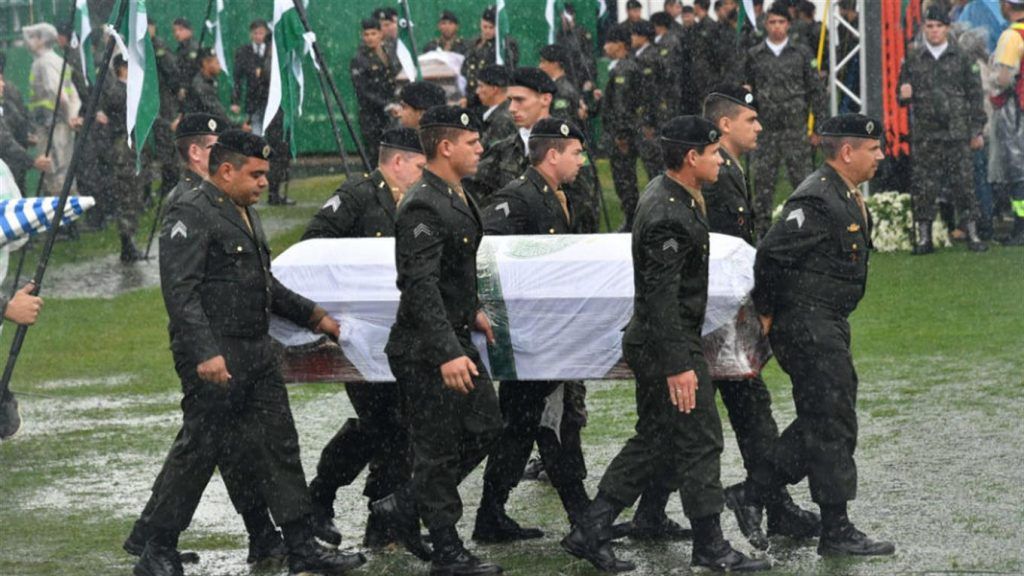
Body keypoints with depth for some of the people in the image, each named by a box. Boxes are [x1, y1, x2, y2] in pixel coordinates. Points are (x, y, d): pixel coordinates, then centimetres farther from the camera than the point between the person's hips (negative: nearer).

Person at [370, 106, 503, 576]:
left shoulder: (458, 198, 9)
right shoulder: (423, 207, -23)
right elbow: (421, 287, -28)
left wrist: (472, 310, 28)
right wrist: (447, 354, -32)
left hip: (456, 339, 10)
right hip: (425, 349, -10)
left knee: (485, 427, 15)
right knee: (440, 450, 1)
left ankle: (404, 506, 23)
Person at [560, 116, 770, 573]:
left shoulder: (662, 191, 10)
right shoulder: (670, 217, -23)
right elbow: (662, 296, -26)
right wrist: (678, 366, -27)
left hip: (649, 343, 10)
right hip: (670, 346, -10)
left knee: (653, 442, 14)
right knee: (701, 441, -1)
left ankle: (590, 533, 15)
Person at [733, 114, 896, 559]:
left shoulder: (848, 197, 13)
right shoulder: (817, 201, -20)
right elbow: (771, 255, -23)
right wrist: (766, 314, -14)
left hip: (829, 326, 10)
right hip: (807, 326, -10)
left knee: (820, 421, 15)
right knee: (833, 424, -6)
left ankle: (755, 493, 23)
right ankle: (836, 531, 0)